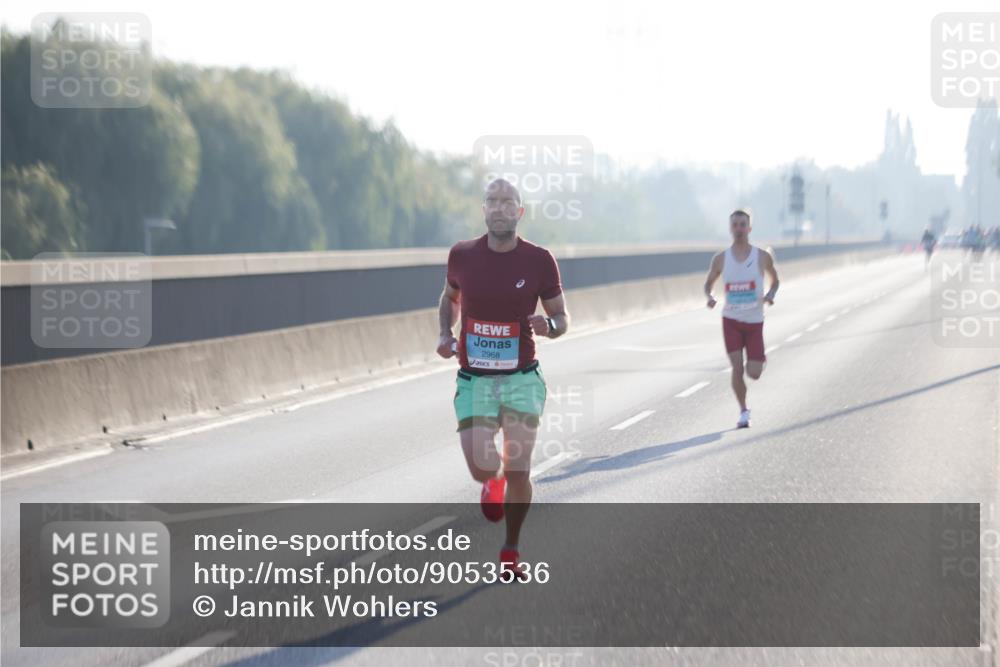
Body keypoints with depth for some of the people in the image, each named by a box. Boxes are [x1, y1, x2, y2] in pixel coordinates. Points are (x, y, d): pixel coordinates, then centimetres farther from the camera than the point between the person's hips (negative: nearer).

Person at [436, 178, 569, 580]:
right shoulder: (462, 255, -2)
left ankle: (510, 553, 18)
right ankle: (492, 483, 27)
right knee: (483, 467, -12)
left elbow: (561, 317, 3)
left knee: (518, 472, -2)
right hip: (474, 380, 0)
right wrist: (445, 334, 1)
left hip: (522, 380, 0)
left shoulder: (538, 260, -5)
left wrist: (549, 326, -20)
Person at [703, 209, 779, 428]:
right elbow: (708, 283, 11)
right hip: (731, 319, 0)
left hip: (754, 321, 0)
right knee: (737, 367, -11)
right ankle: (743, 411, 6)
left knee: (754, 374, 0)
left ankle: (760, 359, 37)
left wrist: (771, 295, -10)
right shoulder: (721, 259, -2)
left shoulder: (762, 257, -4)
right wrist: (709, 297, -12)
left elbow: (775, 280, 11)